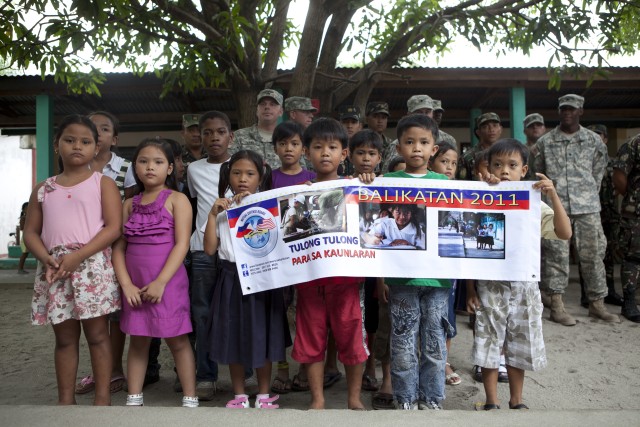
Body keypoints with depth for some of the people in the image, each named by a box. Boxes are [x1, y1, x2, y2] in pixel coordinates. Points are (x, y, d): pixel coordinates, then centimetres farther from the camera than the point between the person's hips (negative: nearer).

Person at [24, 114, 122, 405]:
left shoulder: (103, 183, 1)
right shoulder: (43, 189, 13)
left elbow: (113, 227, -8)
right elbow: (31, 231, 11)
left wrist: (77, 256, -16)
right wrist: (46, 258, -9)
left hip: (92, 266, -4)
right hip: (54, 269, 4)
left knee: (97, 333, 3)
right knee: (65, 337, 12)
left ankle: (103, 395, 13)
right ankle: (65, 398, 22)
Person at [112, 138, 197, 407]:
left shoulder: (176, 200, -3)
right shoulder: (130, 204, 10)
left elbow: (182, 244, -11)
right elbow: (119, 247, 7)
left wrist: (160, 282, -17)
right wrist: (126, 285, -6)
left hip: (168, 281, -4)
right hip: (135, 286, 4)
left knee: (176, 340, 3)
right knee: (138, 340, 13)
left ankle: (190, 399, 13)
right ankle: (134, 399, 24)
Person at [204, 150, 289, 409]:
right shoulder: (221, 210, 6)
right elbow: (210, 249, -1)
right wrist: (212, 214, -8)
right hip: (231, 278, 2)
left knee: (261, 336, 5)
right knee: (232, 338, 8)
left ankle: (264, 395, 21)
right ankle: (239, 395, 23)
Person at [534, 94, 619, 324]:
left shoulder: (594, 141, 8)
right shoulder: (545, 142, 5)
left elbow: (598, 172, 15)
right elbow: (538, 175, 12)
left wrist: (589, 193, 11)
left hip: (588, 207, 2)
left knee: (593, 254, 5)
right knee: (556, 255, -3)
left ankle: (597, 303, 16)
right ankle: (557, 305, 4)